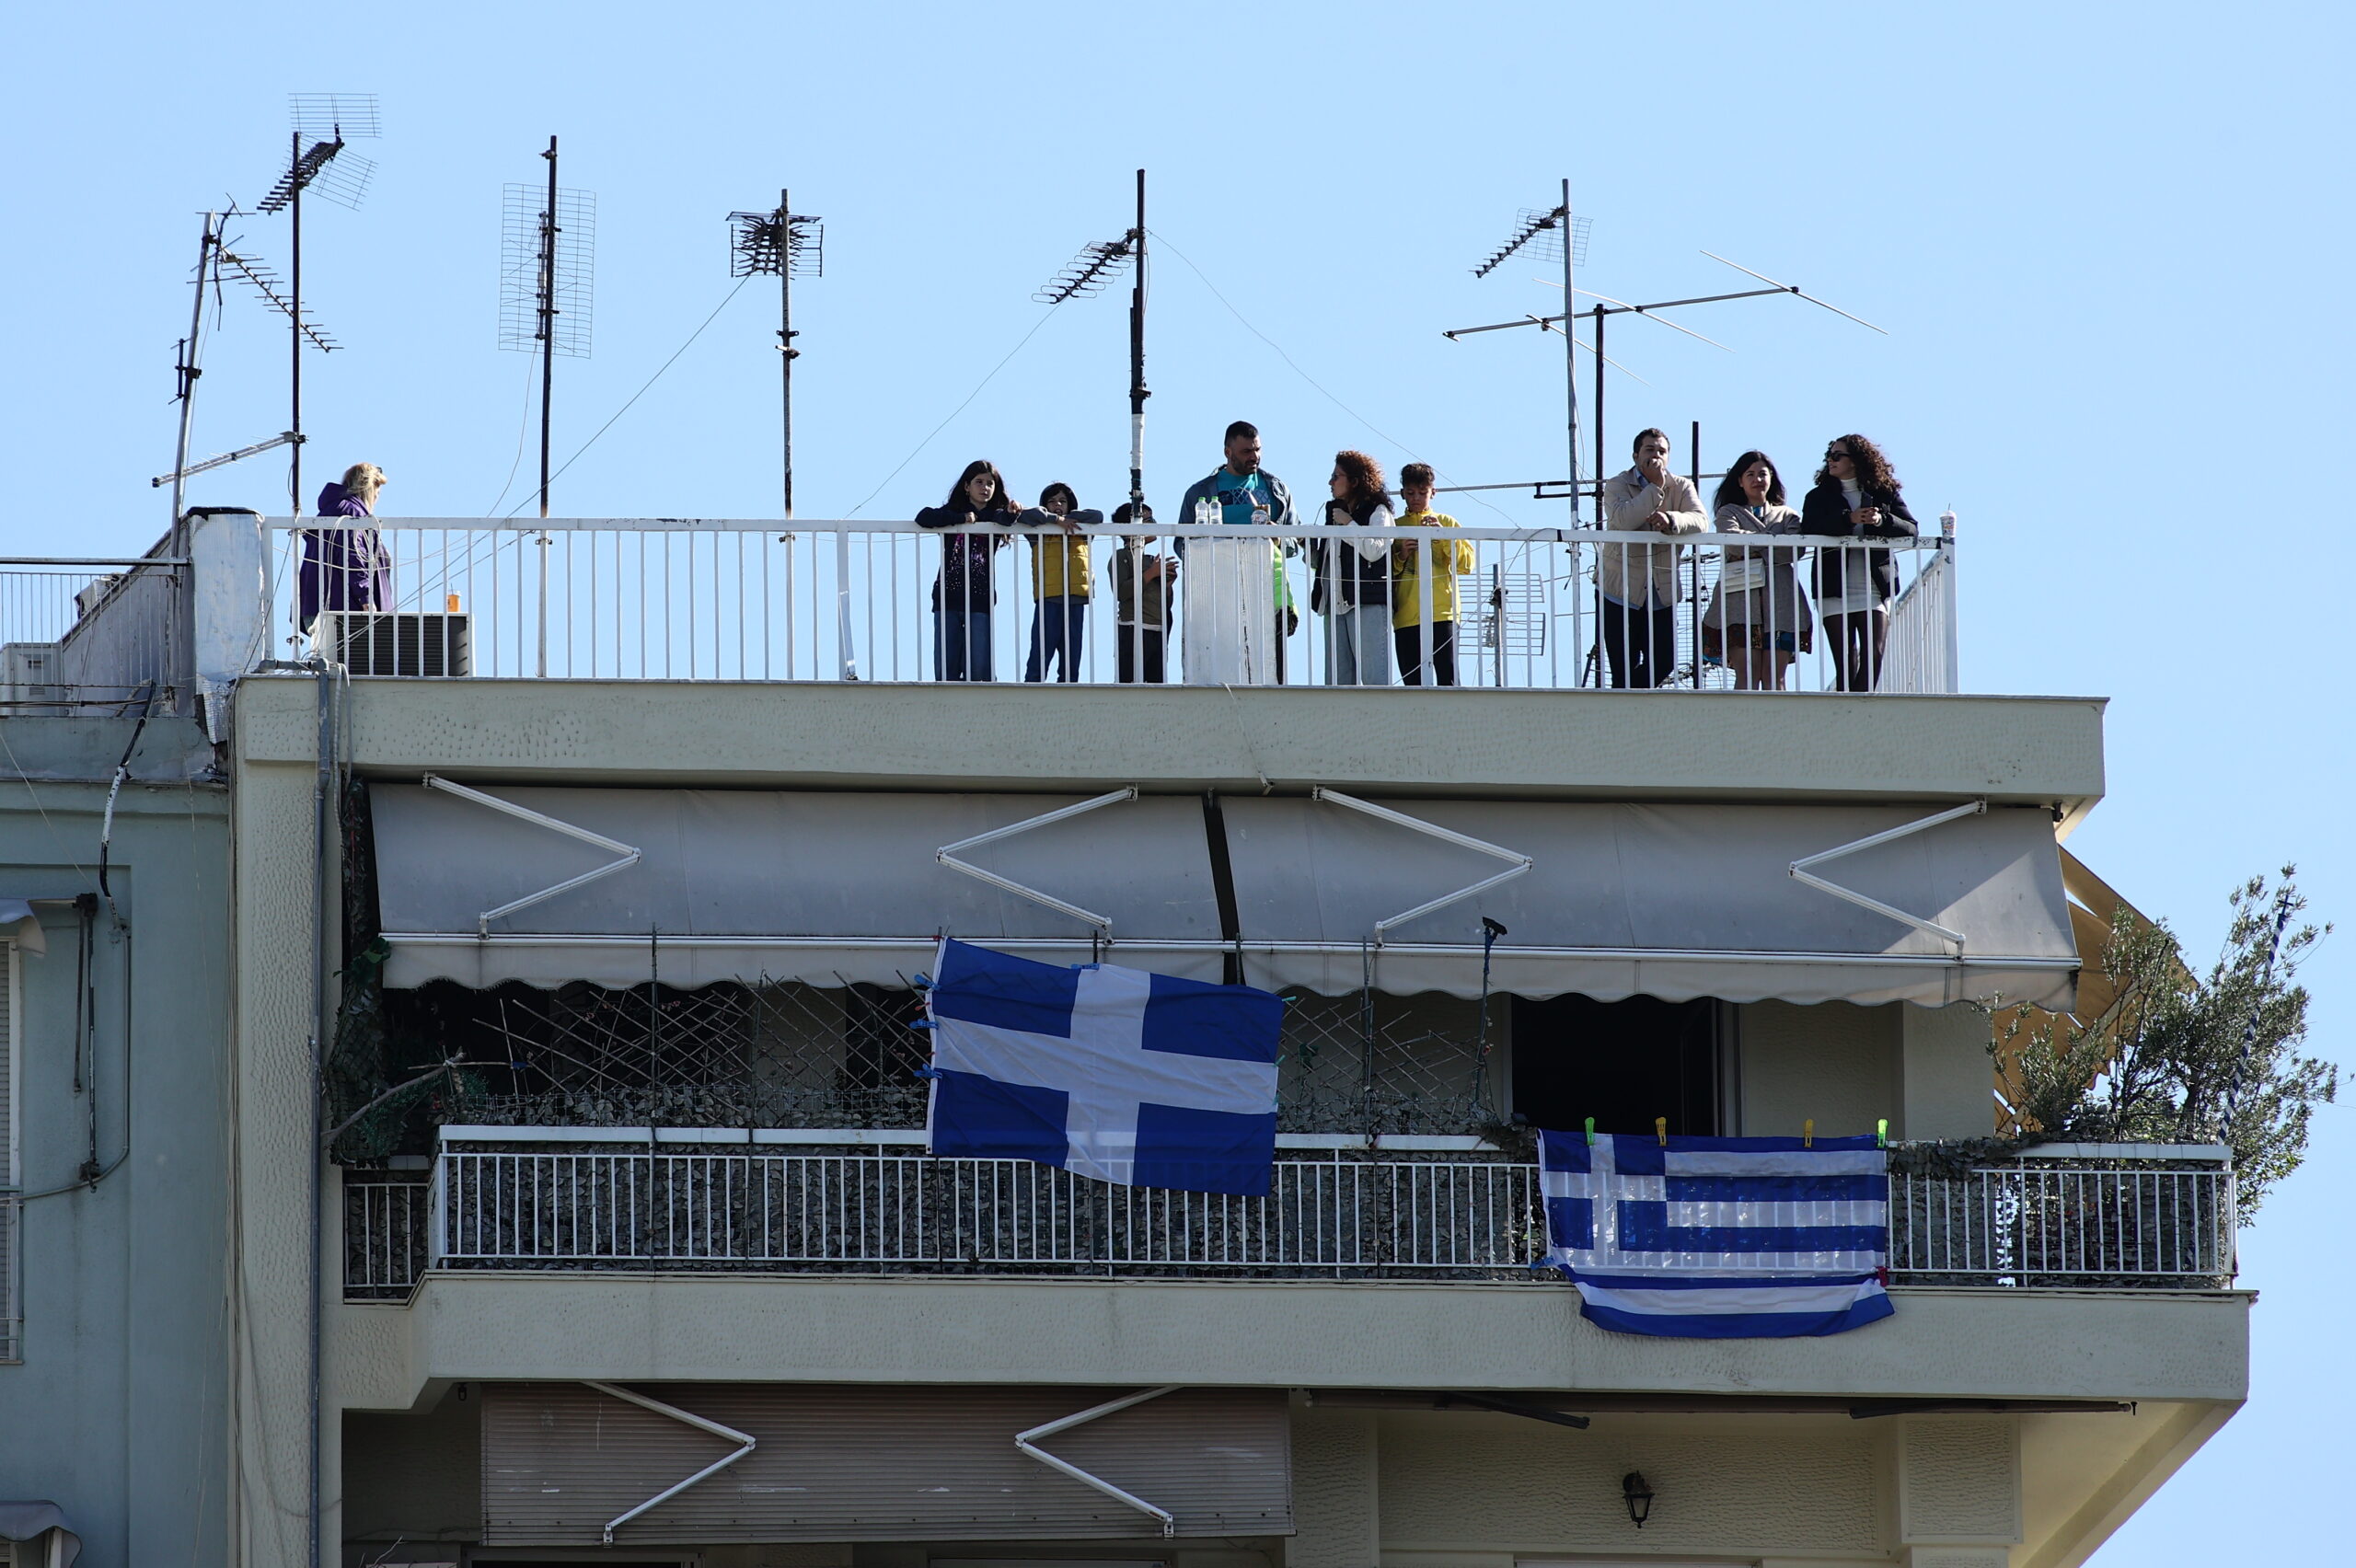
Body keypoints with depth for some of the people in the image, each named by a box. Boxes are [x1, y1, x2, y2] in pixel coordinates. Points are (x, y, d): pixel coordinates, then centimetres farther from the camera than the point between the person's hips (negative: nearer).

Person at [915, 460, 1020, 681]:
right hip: (947, 598, 0)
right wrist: (962, 519, -11)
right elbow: (924, 518, -9)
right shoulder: (953, 512, 9)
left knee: (978, 670, -6)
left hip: (980, 600, 0)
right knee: (945, 668, -2)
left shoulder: (994, 516, 9)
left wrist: (1011, 514, -37)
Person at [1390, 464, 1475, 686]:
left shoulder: (1446, 523, 12)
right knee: (1412, 683, -1)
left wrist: (1443, 535, -10)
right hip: (1406, 617, 2)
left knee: (1447, 677, -11)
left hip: (1442, 613, -2)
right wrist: (1400, 556, -4)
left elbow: (1466, 564, 1)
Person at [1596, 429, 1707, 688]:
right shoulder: (1617, 485, -3)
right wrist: (1656, 488, -22)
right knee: (1624, 668, -3)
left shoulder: (1682, 487, 4)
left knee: (1665, 663, 0)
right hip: (1620, 588, -3)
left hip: (1662, 592, 3)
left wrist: (1671, 520, -34)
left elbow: (1699, 520, -14)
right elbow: (1623, 519, -23)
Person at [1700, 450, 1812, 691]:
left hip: (1779, 600, 2)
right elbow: (1732, 540, -4)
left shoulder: (1787, 515, 22)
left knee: (1774, 677, -6)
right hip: (1742, 598, -2)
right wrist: (1773, 539, 2)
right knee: (1747, 674, -12)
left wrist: (1753, 552, -3)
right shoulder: (1729, 512, 18)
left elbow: (1795, 550, 3)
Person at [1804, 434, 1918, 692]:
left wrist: (1883, 521, -17)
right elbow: (1809, 529, -9)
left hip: (1875, 590, 0)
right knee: (1845, 661, -3)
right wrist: (1850, 519, -20)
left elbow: (1910, 529, 2)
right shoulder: (1819, 497, 11)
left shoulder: (1885, 494, 11)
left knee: (1874, 656, -11)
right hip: (1835, 591, 0)